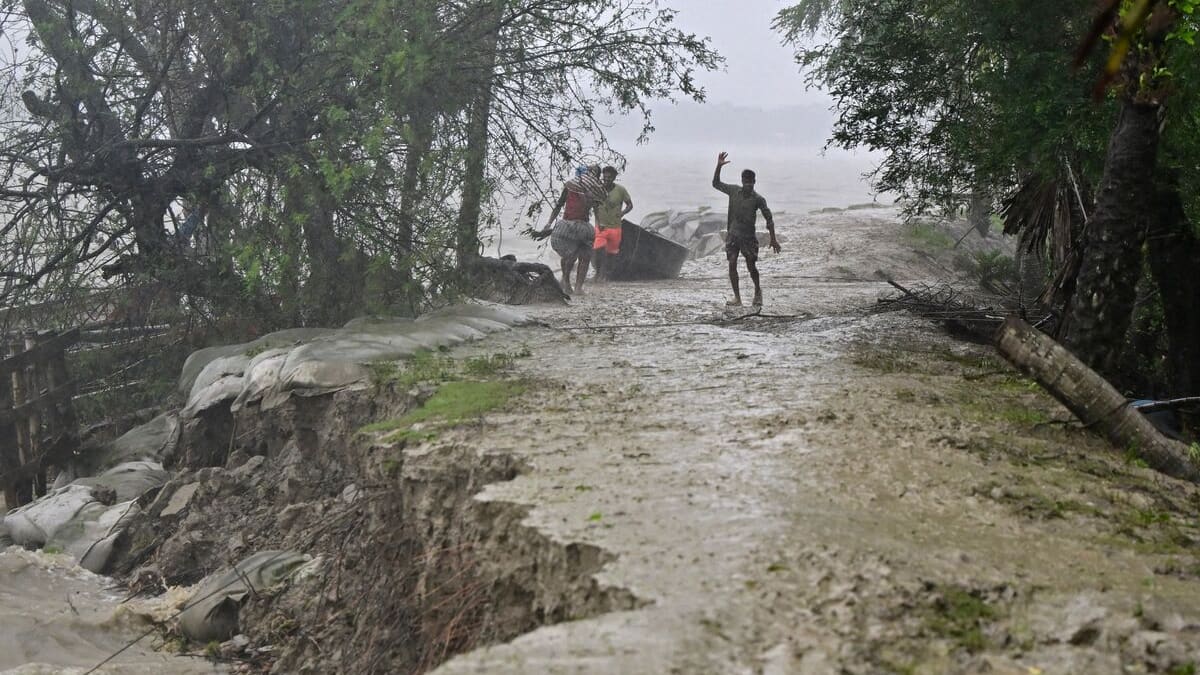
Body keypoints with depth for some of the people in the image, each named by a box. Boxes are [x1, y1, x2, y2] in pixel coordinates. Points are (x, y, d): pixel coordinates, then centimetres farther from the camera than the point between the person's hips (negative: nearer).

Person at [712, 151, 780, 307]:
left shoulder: (758, 199, -6)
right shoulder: (734, 191, 3)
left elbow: (769, 219, -3)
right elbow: (716, 184, 10)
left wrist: (773, 239, -7)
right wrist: (718, 166, -3)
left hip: (749, 236, -2)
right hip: (732, 234, 2)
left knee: (751, 267, -1)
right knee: (732, 264, -8)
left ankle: (758, 290, 27)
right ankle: (737, 298, -4)